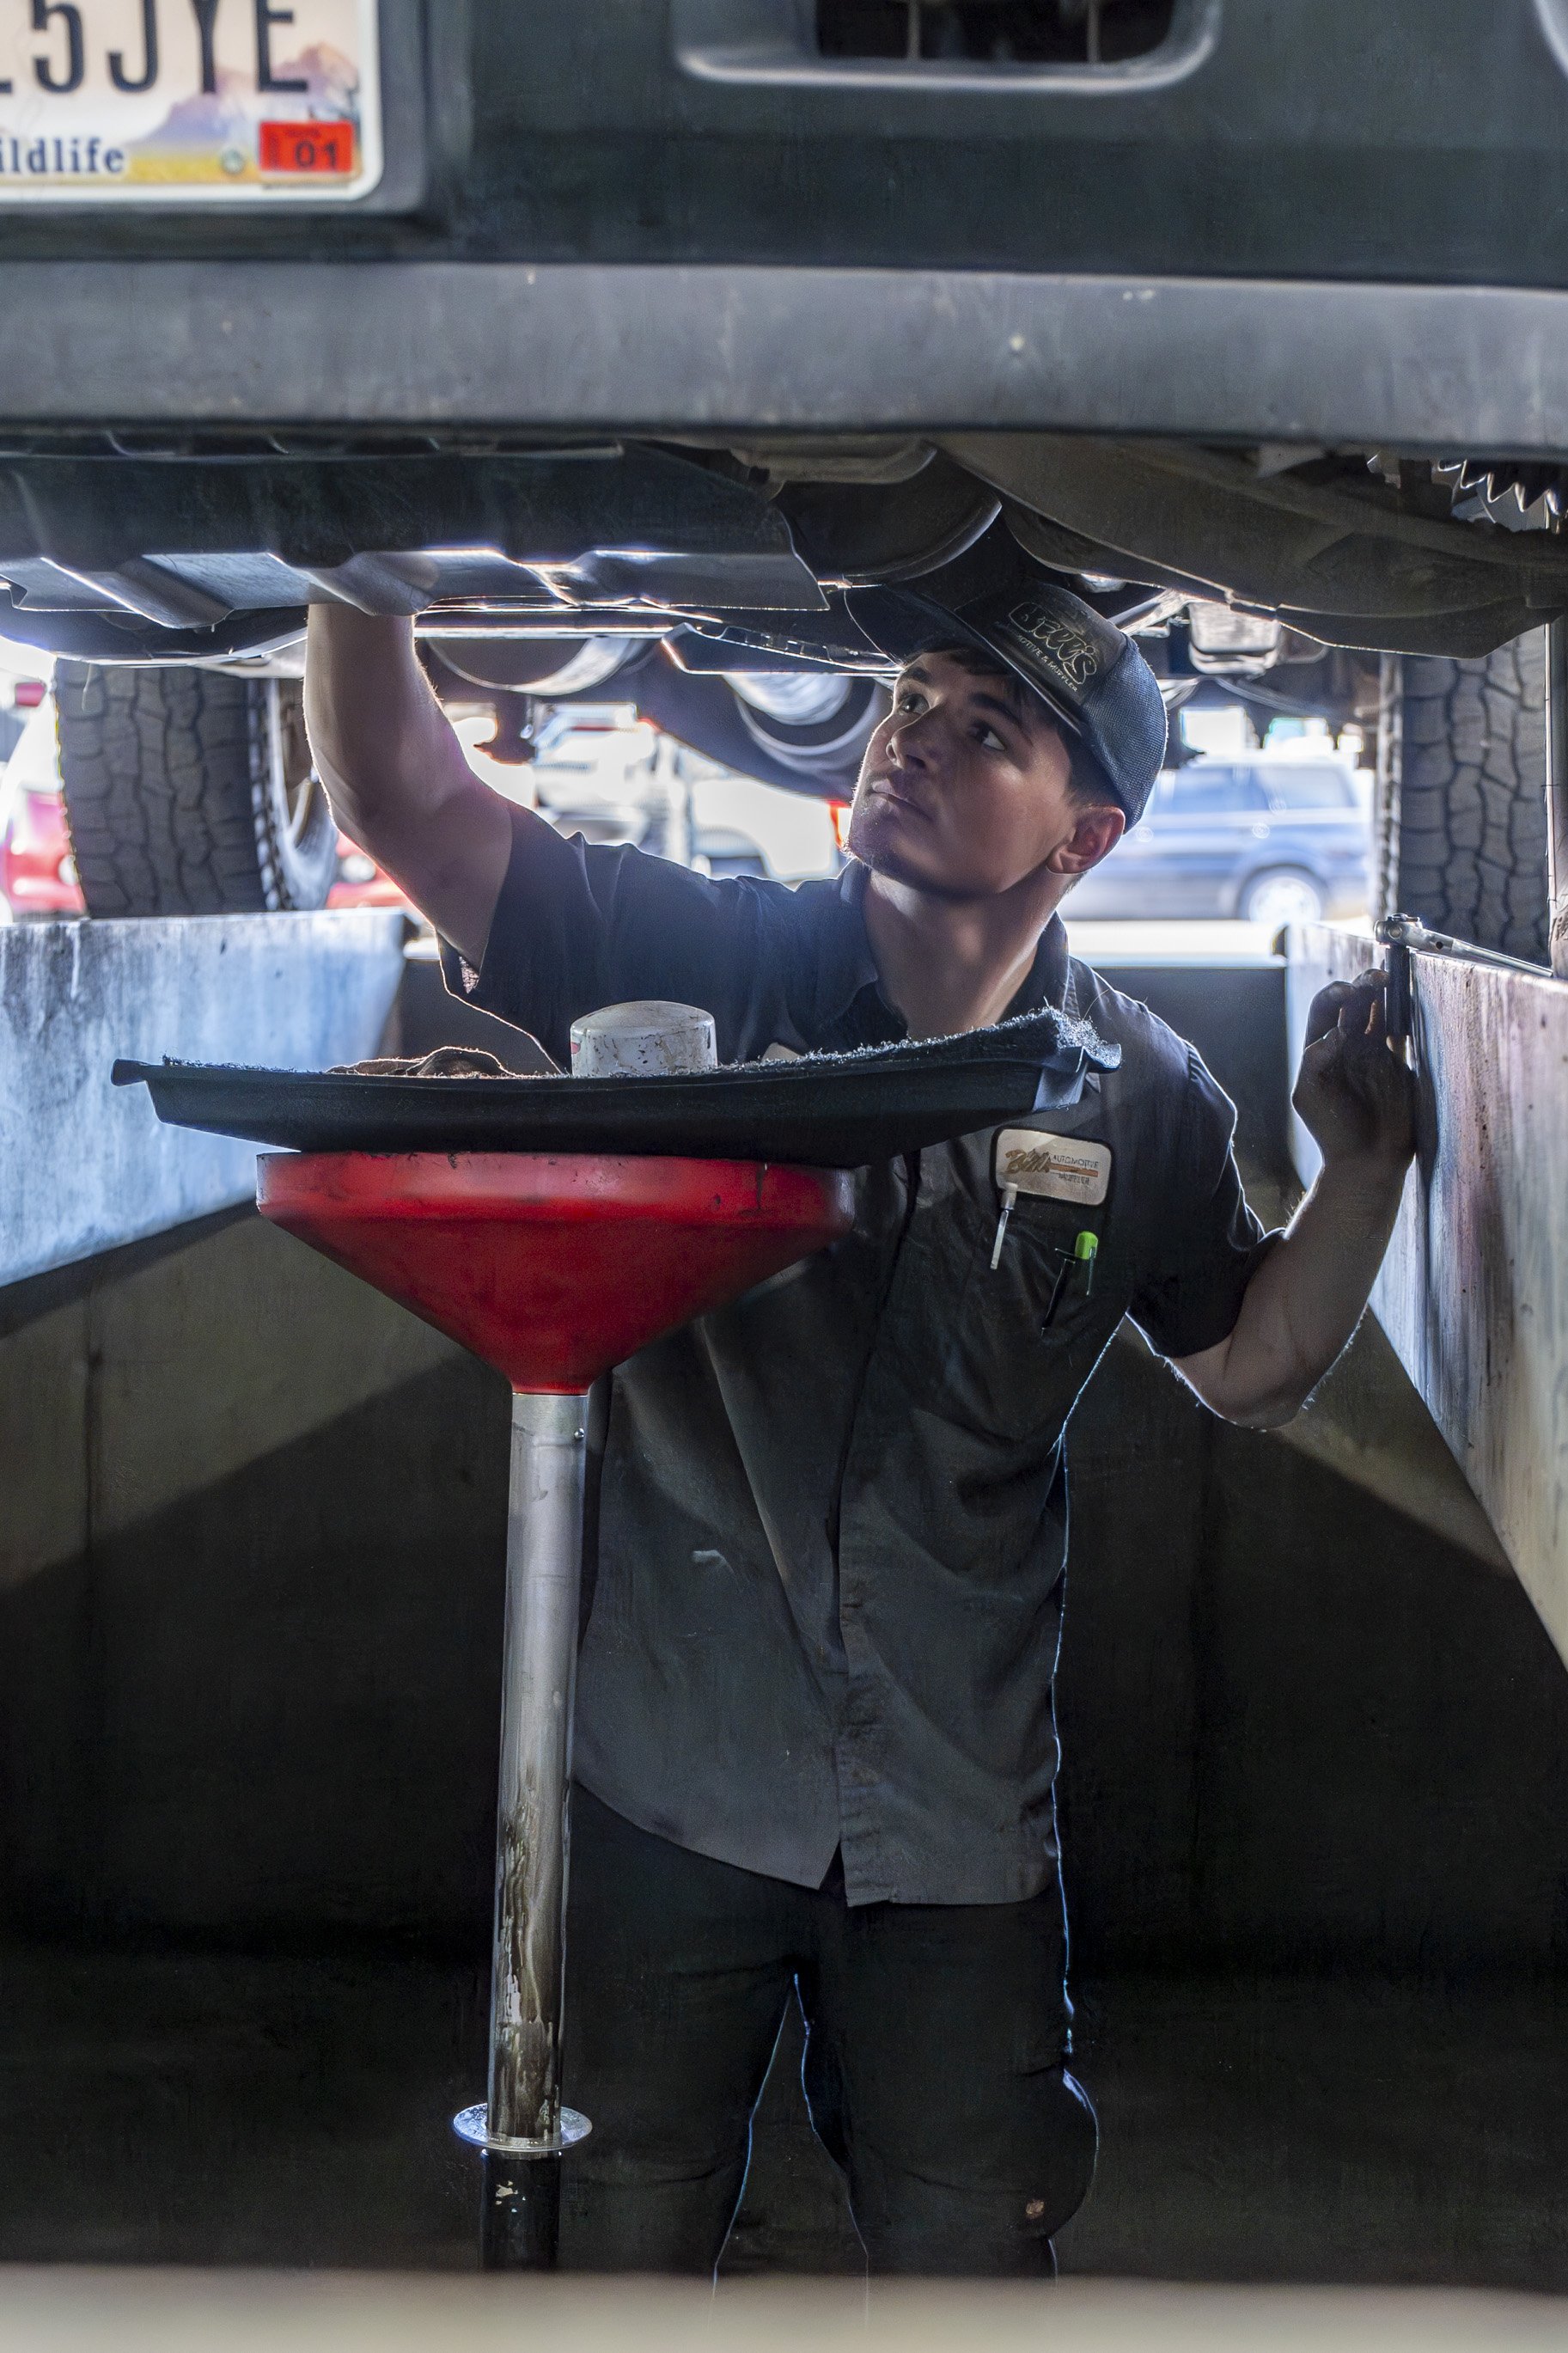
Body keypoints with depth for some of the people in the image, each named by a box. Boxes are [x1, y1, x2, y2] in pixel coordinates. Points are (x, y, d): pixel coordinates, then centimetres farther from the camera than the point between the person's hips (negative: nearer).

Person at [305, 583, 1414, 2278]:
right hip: (669, 1771, -1)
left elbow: (1248, 1368, 9)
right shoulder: (709, 969, -7)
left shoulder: (1139, 1103, -1)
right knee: (615, 2247, 13)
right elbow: (400, 800, -13)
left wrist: (1362, 1159, -6)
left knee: (968, 2257, 12)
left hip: (956, 1812, 1)